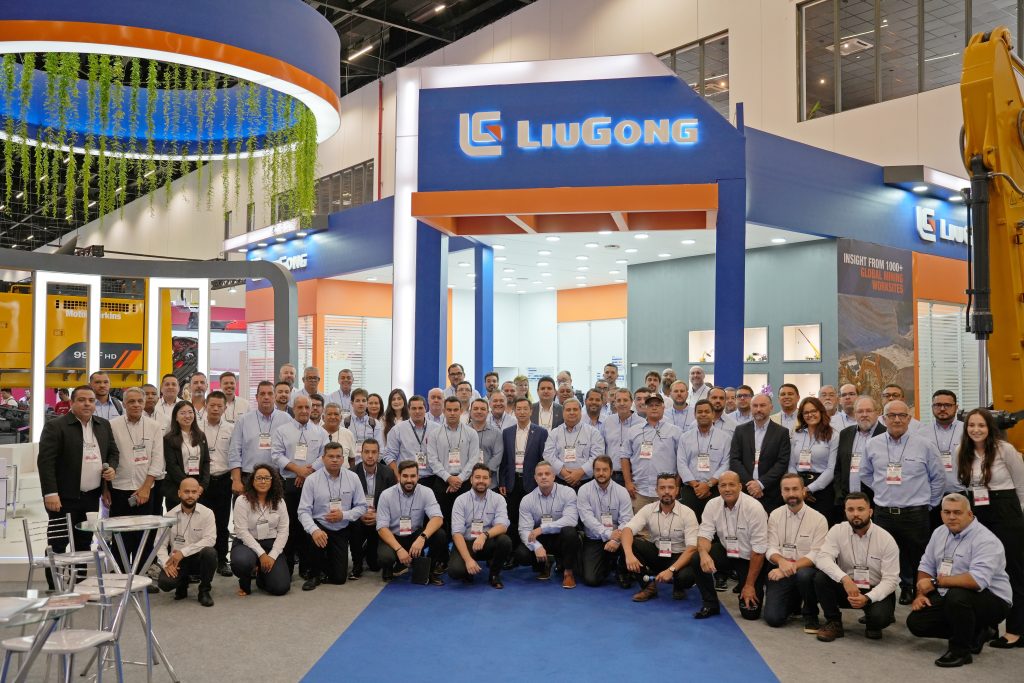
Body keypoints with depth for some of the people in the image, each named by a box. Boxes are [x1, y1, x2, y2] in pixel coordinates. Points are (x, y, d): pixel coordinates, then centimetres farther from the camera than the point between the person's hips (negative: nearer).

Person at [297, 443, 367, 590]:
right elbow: (304, 511, -15)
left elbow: (362, 506, 0)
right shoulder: (311, 480, -10)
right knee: (316, 539, -38)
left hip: (341, 531, 2)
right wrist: (314, 530, -33)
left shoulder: (353, 478, -4)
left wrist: (344, 515, -18)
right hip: (320, 525, -2)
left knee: (339, 578, -3)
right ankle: (315, 575, -8)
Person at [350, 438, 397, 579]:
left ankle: (369, 549, 32)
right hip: (358, 518, 0)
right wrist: (360, 515, -23)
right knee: (354, 527, -36)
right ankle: (357, 565, -10)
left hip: (379, 520, 0)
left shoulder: (388, 473, -5)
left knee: (376, 565, -6)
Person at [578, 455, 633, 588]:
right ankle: (608, 564, 21)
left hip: (616, 537, 1)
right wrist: (608, 534, -27)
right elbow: (587, 518, -15)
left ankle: (623, 571, 3)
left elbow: (626, 521, -9)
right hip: (593, 540, 0)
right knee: (591, 579, -17)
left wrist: (616, 540, -27)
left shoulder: (622, 491, -2)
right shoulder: (584, 490, -5)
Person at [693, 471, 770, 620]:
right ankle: (710, 604, -4)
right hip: (726, 552, 3)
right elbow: (705, 535, -12)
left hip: (750, 559, -3)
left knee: (750, 612, -10)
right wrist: (704, 553, -37)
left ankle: (757, 589, 24)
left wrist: (750, 585, -16)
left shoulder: (754, 508, -22)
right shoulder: (712, 505, -9)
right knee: (697, 560, -26)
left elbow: (759, 550, -18)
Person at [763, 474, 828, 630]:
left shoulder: (819, 519, -5)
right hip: (781, 571, 2)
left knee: (804, 575, -39)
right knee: (773, 618, -14)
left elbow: (816, 554, -11)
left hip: (806, 569, -2)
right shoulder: (775, 515, 4)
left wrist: (792, 567, -25)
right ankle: (794, 603, 23)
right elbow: (771, 548, 0)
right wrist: (781, 561, -23)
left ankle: (810, 615, -7)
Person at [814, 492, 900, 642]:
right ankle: (834, 623, -5)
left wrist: (867, 598, -31)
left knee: (879, 616, -32)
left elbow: (890, 579, -14)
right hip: (847, 588, 2)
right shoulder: (837, 531, -8)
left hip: (876, 591, -2)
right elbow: (822, 557, -22)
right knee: (821, 577, -26)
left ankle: (873, 624, 8)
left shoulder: (886, 539, -12)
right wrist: (845, 579, -39)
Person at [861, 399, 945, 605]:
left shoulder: (925, 446, -2)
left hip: (915, 513, -2)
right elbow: (866, 474, 20)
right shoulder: (873, 445, 5)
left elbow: (939, 478, 8)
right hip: (883, 513, 2)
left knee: (916, 560, 1)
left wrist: (929, 503, 8)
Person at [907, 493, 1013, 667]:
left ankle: (960, 651, -14)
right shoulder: (939, 533, 6)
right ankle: (974, 633, 12)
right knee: (915, 621, -6)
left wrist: (935, 582, -28)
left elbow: (978, 579, -34)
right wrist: (920, 594, -3)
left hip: (992, 601, -8)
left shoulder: (986, 540, -21)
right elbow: (926, 566, 12)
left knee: (956, 595, -37)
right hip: (949, 599, 8)